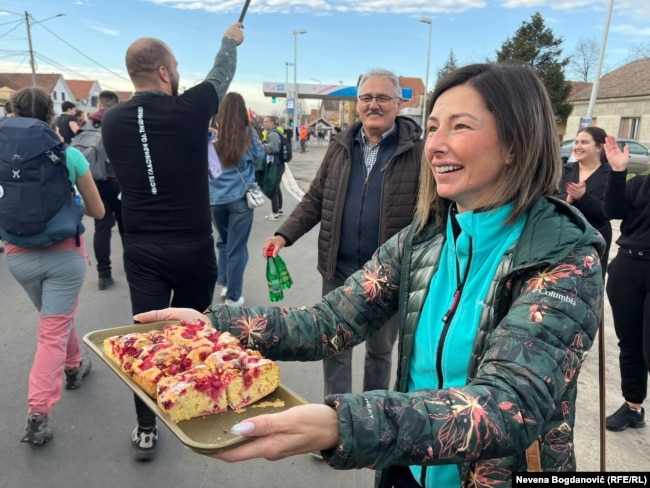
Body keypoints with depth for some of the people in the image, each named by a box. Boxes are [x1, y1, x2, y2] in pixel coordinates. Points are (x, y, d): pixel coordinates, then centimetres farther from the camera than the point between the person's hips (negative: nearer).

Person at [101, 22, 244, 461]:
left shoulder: (112, 121, -1)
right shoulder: (189, 109, -12)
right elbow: (221, 75, 8)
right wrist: (231, 40, 26)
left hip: (141, 249, 2)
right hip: (193, 246, -2)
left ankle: (146, 429, 16)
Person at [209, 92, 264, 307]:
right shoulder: (248, 133, -6)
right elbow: (259, 156, 12)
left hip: (216, 197, 3)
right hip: (240, 197, -2)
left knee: (223, 241, 22)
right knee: (237, 247, 4)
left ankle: (223, 284, 31)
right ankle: (233, 296, 11)